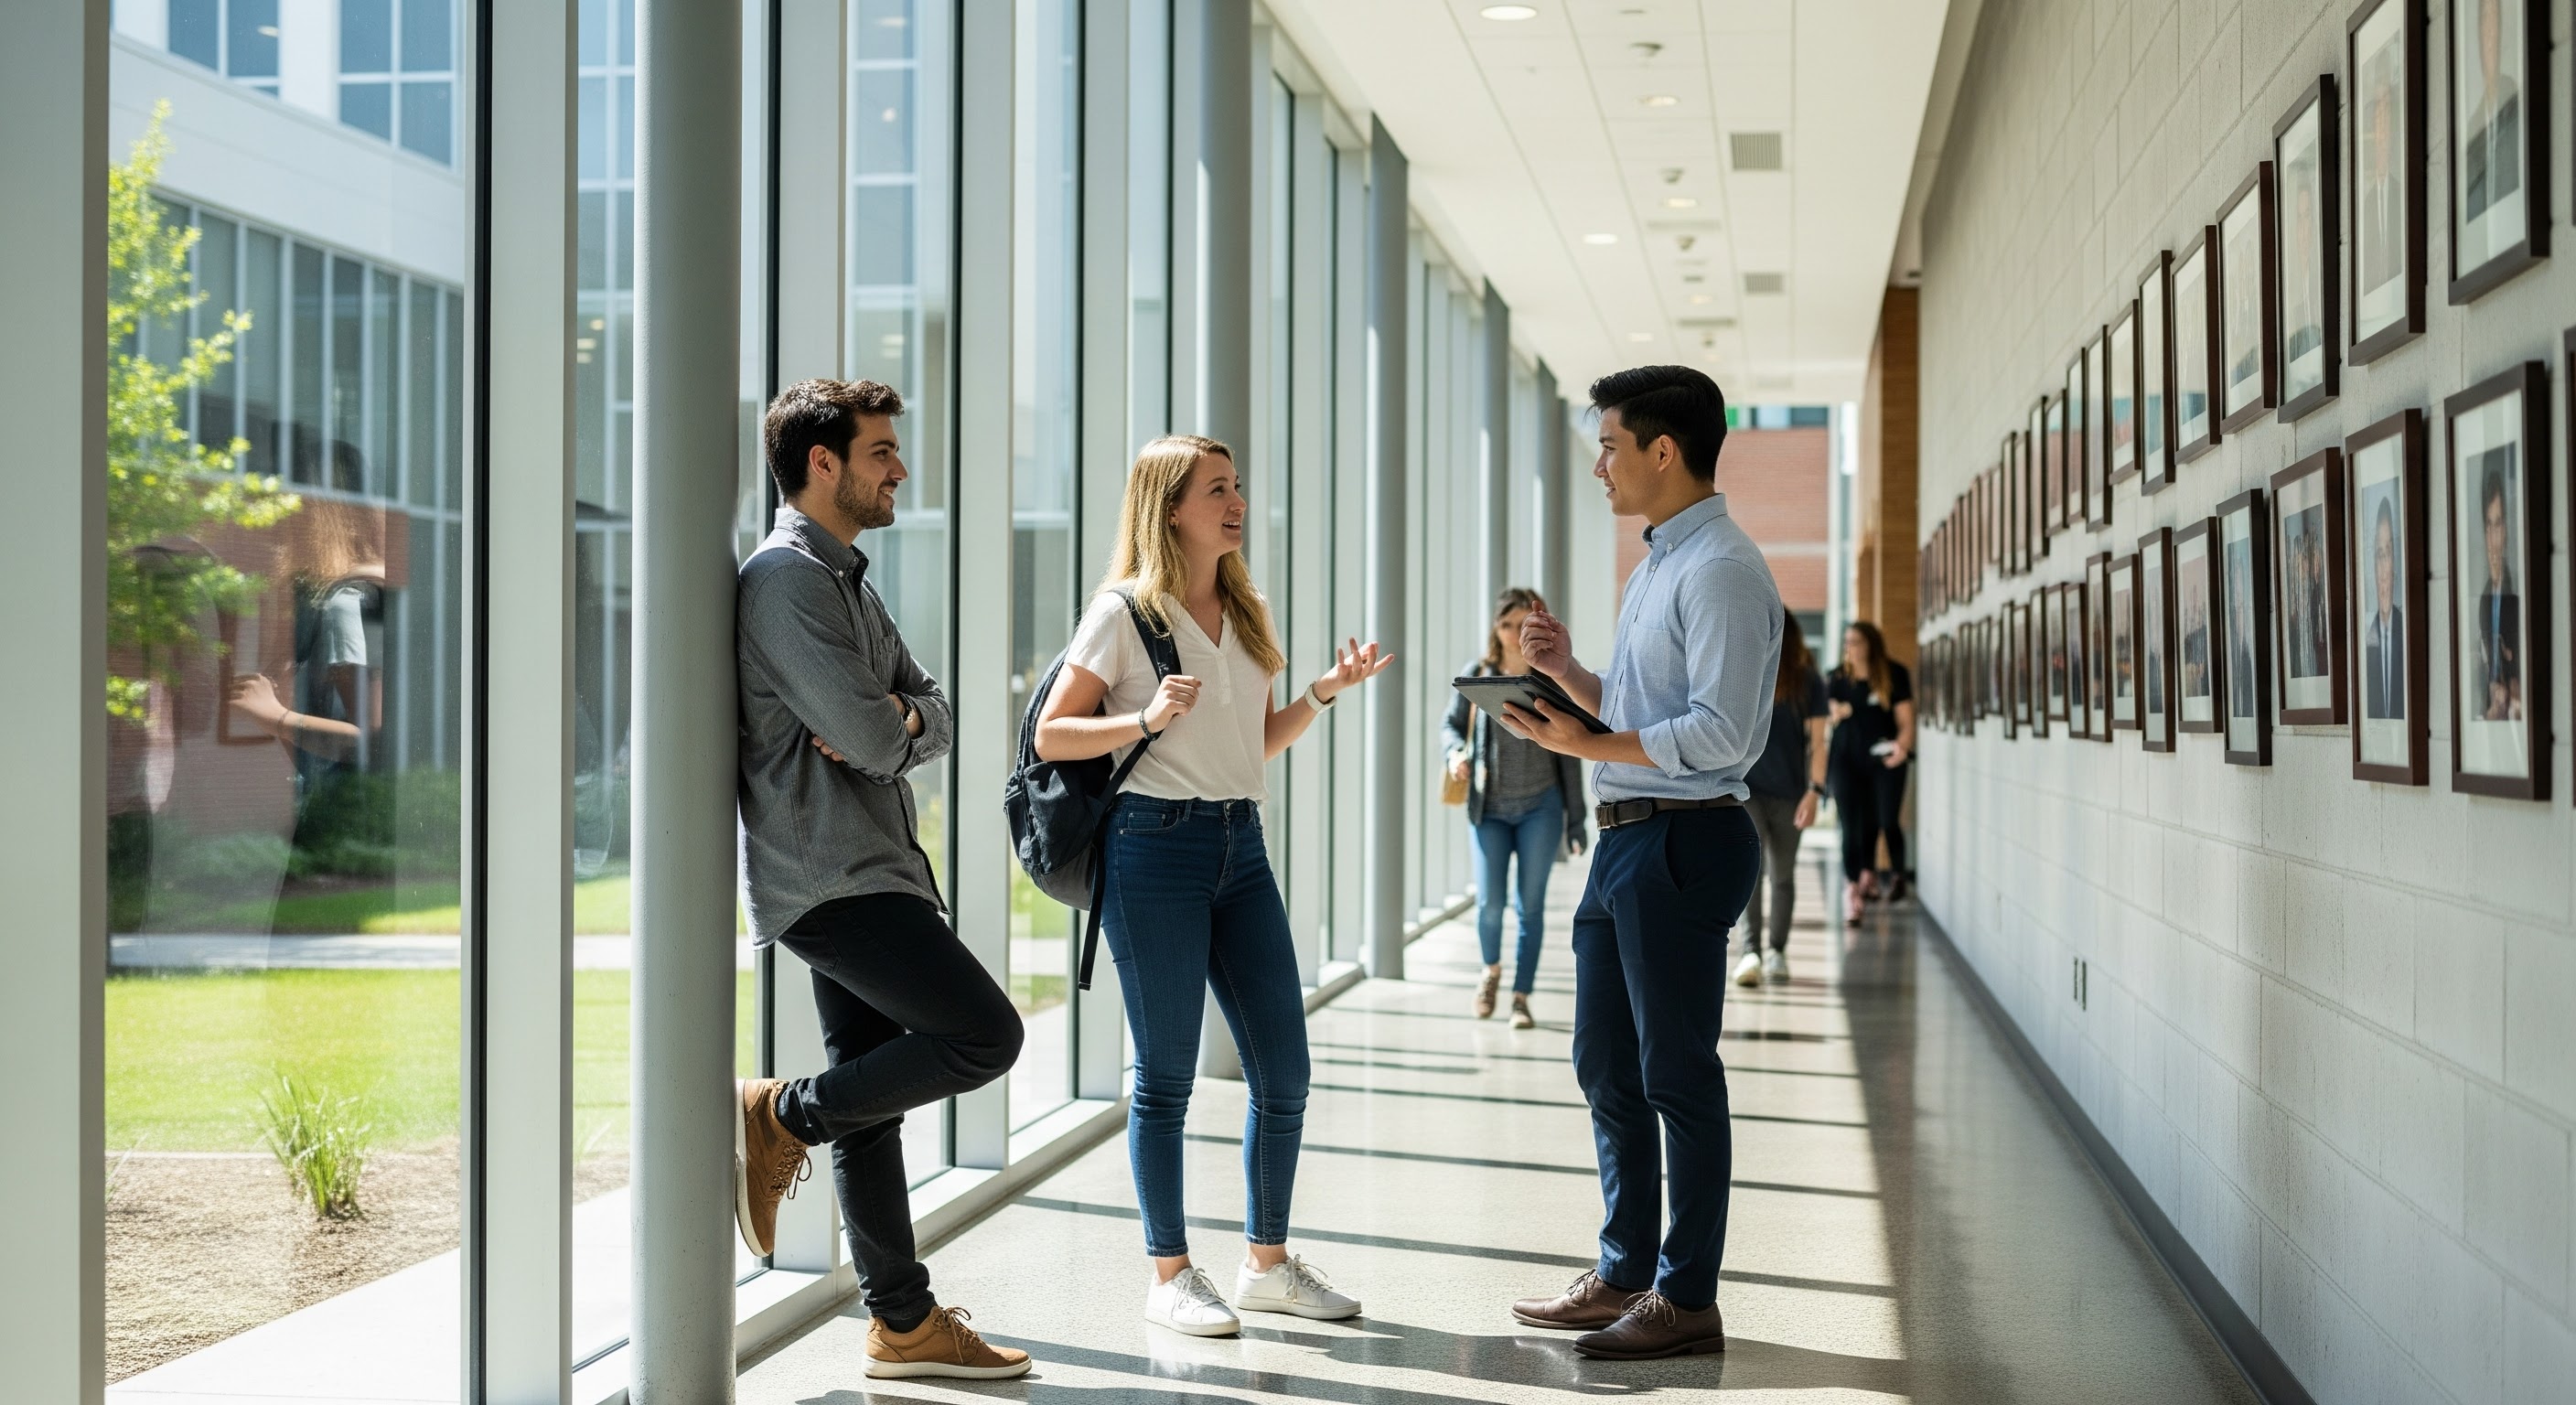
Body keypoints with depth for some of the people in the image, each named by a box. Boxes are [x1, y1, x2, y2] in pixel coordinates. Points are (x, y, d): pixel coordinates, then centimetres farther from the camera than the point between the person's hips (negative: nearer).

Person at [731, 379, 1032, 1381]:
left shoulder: (847, 582, 21)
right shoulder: (785, 578, -12)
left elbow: (929, 721, 14)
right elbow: (869, 738, -19)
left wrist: (901, 724, -9)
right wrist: (886, 729, 4)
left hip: (868, 873, 10)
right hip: (829, 876, -10)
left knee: (872, 1100, 11)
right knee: (985, 1036, -14)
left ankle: (905, 1324, 16)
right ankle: (784, 1115, -2)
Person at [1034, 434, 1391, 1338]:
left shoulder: (1245, 613, 15)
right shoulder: (1125, 611, -4)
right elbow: (1050, 736, -5)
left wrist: (1325, 692, 6)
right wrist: (1146, 718, -19)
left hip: (1241, 846, 6)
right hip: (1154, 846, -6)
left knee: (1284, 1069, 5)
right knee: (1166, 1075, 1)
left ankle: (1268, 1264, 20)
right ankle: (1170, 1276, 13)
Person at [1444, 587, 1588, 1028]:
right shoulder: (1477, 676, 0)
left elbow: (1568, 755, 3)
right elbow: (1451, 724, 12)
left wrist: (1576, 821, 2)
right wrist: (1455, 754, -12)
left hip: (1540, 808, 0)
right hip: (1489, 809, 0)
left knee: (1530, 905, 1)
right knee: (1490, 902, -6)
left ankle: (1521, 997, 12)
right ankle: (1492, 968, 25)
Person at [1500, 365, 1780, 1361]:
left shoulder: (1719, 568, -14)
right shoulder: (1655, 567, 18)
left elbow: (1720, 734, -21)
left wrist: (1586, 744, -20)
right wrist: (1571, 676, 8)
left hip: (1684, 841, -10)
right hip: (1626, 837, 10)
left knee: (1677, 1074, -1)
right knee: (1606, 1065, 16)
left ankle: (1687, 1299, 9)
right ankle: (1626, 1275, 28)